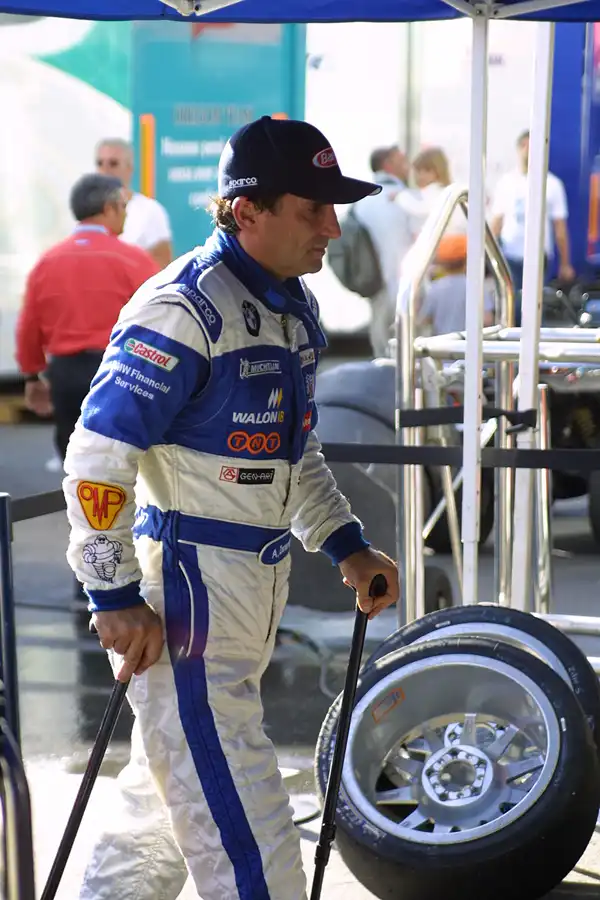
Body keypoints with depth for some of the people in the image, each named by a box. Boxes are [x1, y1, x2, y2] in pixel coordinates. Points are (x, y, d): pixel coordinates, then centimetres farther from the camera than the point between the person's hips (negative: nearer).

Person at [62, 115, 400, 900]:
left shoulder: (293, 303, 11)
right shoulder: (184, 307, -17)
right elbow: (98, 457, -19)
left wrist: (345, 545, 18)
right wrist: (115, 597, -19)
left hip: (255, 589, 9)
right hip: (184, 587, -9)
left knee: (169, 797, 21)